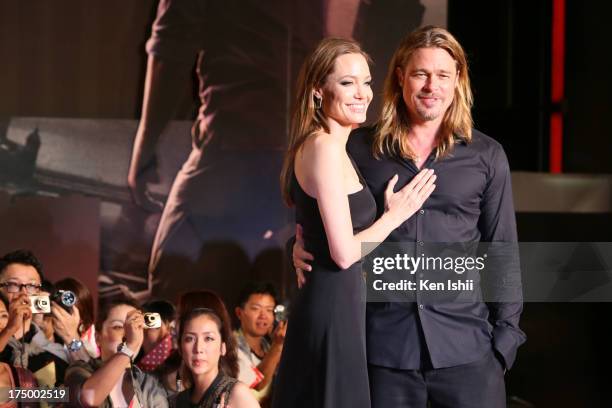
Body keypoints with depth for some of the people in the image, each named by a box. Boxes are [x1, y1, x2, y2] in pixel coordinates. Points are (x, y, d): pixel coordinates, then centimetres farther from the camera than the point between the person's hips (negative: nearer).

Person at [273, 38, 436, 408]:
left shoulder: (323, 147, 14)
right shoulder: (325, 148, -16)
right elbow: (344, 252, -19)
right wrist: (396, 214, -7)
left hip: (328, 304, 10)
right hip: (335, 307, -10)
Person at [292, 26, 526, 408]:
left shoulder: (486, 156, 6)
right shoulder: (360, 149, 7)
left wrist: (505, 335, 3)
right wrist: (303, 248, -2)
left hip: (467, 346, 0)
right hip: (384, 344, 1)